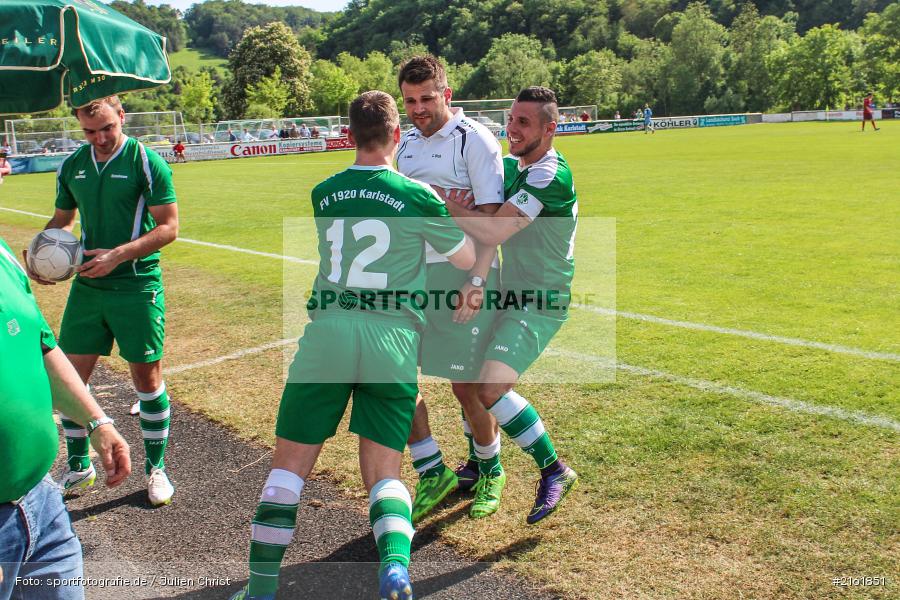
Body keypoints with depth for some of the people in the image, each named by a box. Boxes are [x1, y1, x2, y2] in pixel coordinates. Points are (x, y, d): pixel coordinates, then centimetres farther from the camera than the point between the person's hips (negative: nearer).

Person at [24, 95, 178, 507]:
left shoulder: (146, 162, -8)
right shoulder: (72, 166, 8)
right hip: (87, 285, 5)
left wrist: (118, 255, -19)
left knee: (147, 376, 2)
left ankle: (156, 468, 19)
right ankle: (78, 466, 25)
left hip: (137, 286, -5)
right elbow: (62, 220, 20)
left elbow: (168, 227, -10)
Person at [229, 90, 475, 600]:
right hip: (393, 342, -1)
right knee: (384, 473, 9)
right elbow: (468, 259, 10)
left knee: (290, 464, 12)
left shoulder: (323, 194, 9)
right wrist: (457, 213, 29)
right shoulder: (418, 197, -1)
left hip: (328, 333, 1)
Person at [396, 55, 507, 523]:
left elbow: (492, 217, -12)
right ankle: (433, 472, 20)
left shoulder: (474, 140, -7)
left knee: (466, 386, -2)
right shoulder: (406, 141, 14)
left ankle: (488, 472, 24)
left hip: (460, 276, -6)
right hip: (410, 274, 7)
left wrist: (476, 280, -22)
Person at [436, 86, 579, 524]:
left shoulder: (552, 176, -21)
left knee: (491, 387, -23)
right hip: (509, 295, 9)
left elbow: (493, 232, -29)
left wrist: (445, 202, -20)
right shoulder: (510, 166, 8)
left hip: (540, 304, -9)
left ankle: (554, 470, -1)